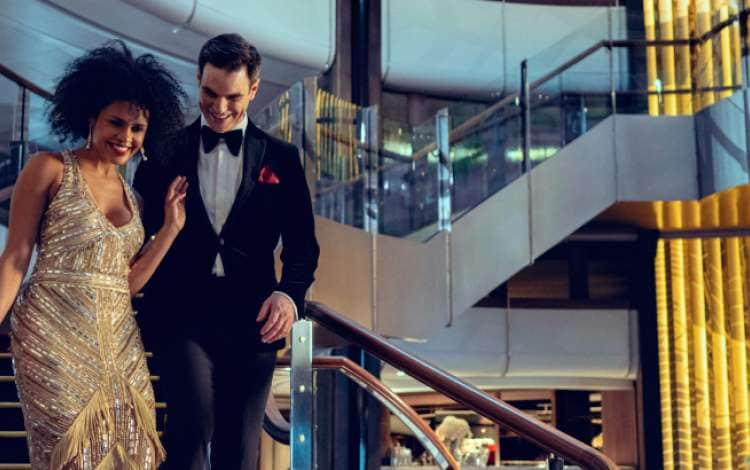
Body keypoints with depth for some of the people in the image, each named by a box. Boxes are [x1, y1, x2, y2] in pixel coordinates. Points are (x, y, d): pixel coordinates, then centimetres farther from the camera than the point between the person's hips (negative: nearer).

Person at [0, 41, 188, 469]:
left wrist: (171, 226, 5)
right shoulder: (50, 169, -1)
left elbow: (127, 283, 10)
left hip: (118, 344, 6)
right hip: (55, 336, -5)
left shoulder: (132, 197, 16)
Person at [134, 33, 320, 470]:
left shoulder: (281, 158, 8)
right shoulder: (165, 150, 8)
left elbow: (302, 243, 8)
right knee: (194, 417, -22)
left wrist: (290, 293, -12)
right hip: (181, 314, -1)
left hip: (251, 319, 2)